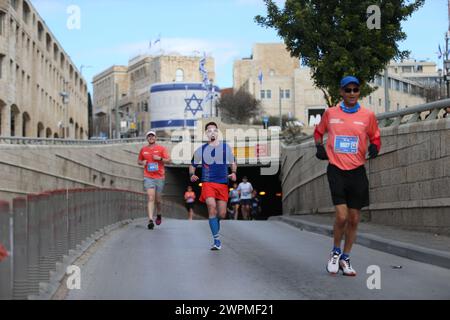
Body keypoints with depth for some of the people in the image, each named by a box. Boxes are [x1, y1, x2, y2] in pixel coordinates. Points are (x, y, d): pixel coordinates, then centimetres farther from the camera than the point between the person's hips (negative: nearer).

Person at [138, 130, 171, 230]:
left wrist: (160, 158, -17)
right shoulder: (143, 150, 9)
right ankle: (150, 220, -22)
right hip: (148, 177, 0)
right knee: (151, 198, -15)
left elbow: (168, 160, 0)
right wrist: (142, 162, -1)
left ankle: (159, 215, 38)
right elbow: (139, 161, 21)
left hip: (159, 177, 0)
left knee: (158, 200, 10)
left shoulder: (161, 148, 4)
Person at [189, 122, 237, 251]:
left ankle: (214, 222, 38)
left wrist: (233, 173, -4)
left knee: (222, 214, 2)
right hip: (208, 183, -2)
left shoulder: (226, 147, 7)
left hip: (223, 184, 2)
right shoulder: (201, 150, 4)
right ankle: (217, 240, -20)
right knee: (212, 207, -22)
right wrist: (192, 175, -6)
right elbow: (192, 165, 13)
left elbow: (233, 163, 16)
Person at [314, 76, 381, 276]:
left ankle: (345, 258, 22)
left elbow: (375, 138, 14)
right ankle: (336, 251, 12)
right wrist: (319, 147, 2)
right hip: (336, 170, -2)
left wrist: (374, 148, -8)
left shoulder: (368, 115, 2)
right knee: (341, 216, -13)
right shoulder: (330, 113, 4)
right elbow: (318, 131, 20)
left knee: (354, 219, 6)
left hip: (357, 171, 2)